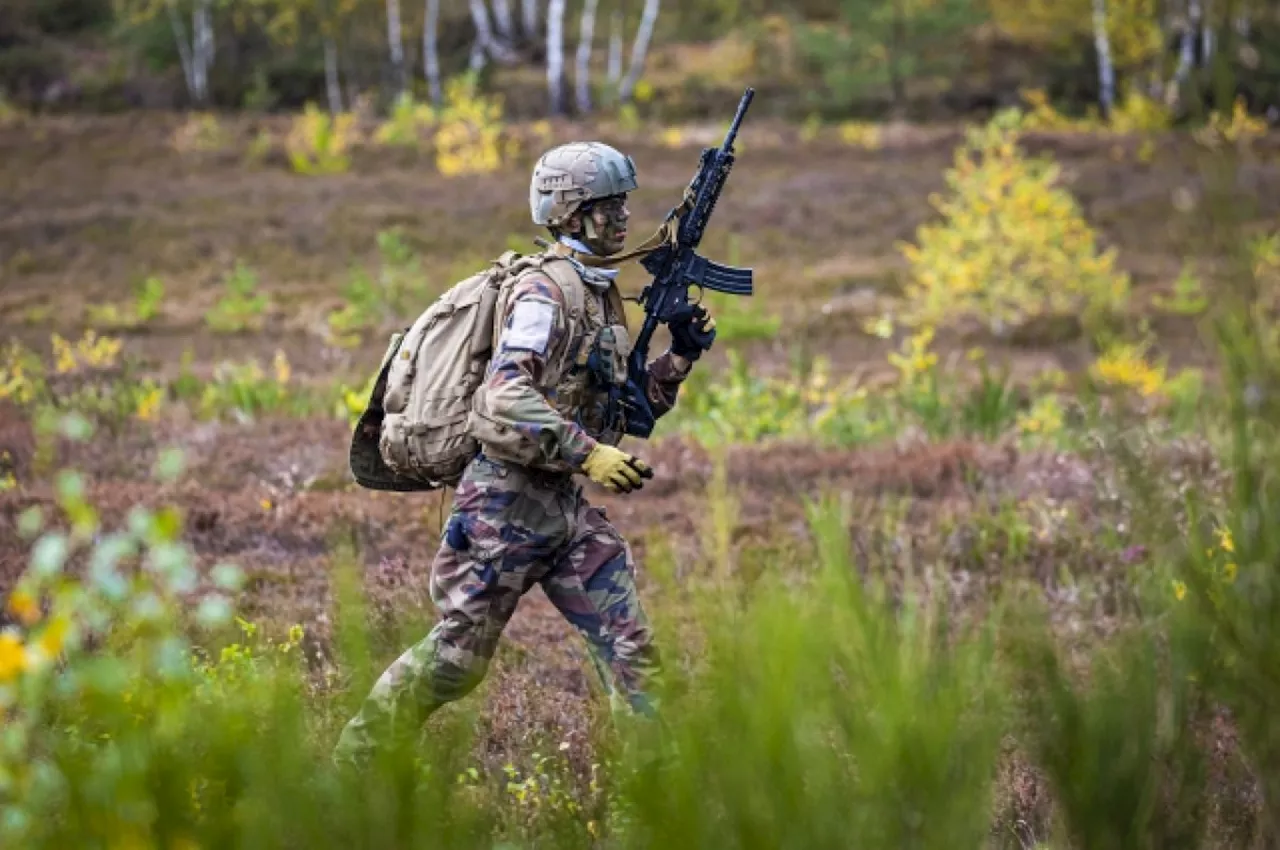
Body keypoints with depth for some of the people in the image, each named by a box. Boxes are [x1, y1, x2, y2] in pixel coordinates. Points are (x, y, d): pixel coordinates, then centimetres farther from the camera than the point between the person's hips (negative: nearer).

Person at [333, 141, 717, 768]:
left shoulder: (601, 294, 14)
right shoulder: (544, 294, -14)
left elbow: (622, 408, 20)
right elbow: (505, 400, -26)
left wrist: (679, 357, 6)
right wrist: (588, 455, -30)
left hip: (567, 505, 8)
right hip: (509, 501, -8)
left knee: (630, 645, 0)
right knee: (455, 657, 0)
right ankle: (351, 763, 15)